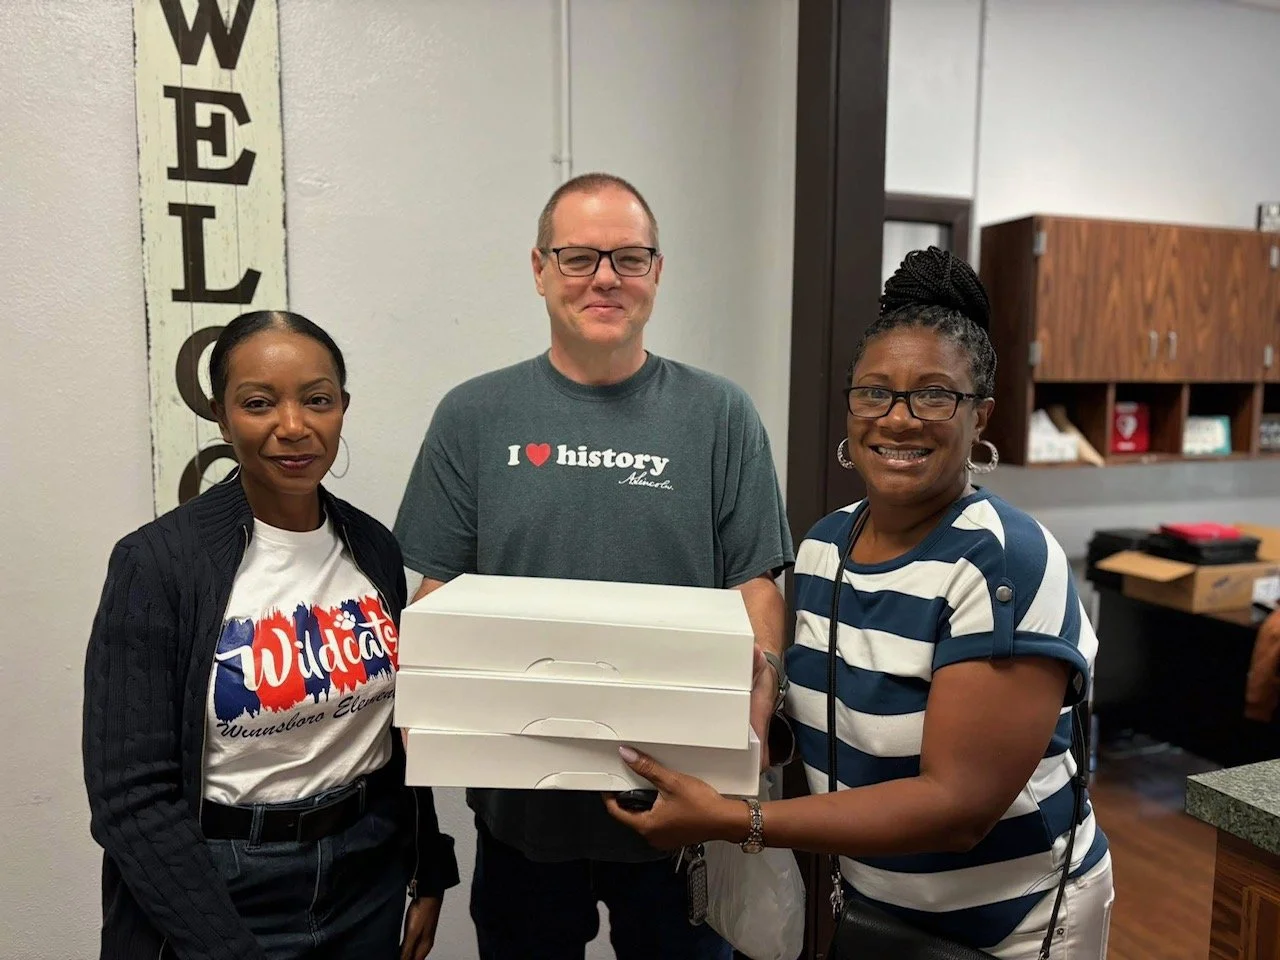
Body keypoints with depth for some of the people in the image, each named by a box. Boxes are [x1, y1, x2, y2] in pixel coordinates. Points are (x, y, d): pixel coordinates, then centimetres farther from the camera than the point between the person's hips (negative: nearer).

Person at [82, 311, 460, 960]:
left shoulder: (374, 548, -3)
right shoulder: (157, 563, -16)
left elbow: (401, 728, 6)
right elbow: (132, 796, -15)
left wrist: (430, 872, 7)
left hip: (371, 875, 4)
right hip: (222, 888, -4)